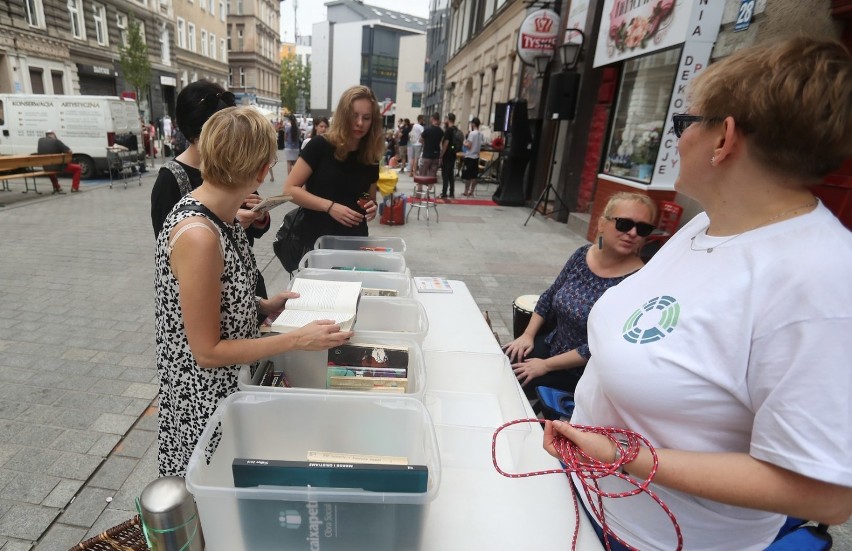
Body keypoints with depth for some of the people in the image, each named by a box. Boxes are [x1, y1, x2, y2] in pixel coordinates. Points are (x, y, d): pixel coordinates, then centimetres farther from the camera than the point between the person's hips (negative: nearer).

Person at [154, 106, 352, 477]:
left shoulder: (218, 214, -4)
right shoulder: (198, 236, -30)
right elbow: (208, 351, -23)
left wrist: (265, 306, 1)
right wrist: (299, 340, -23)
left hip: (232, 379, 8)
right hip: (204, 400, -8)